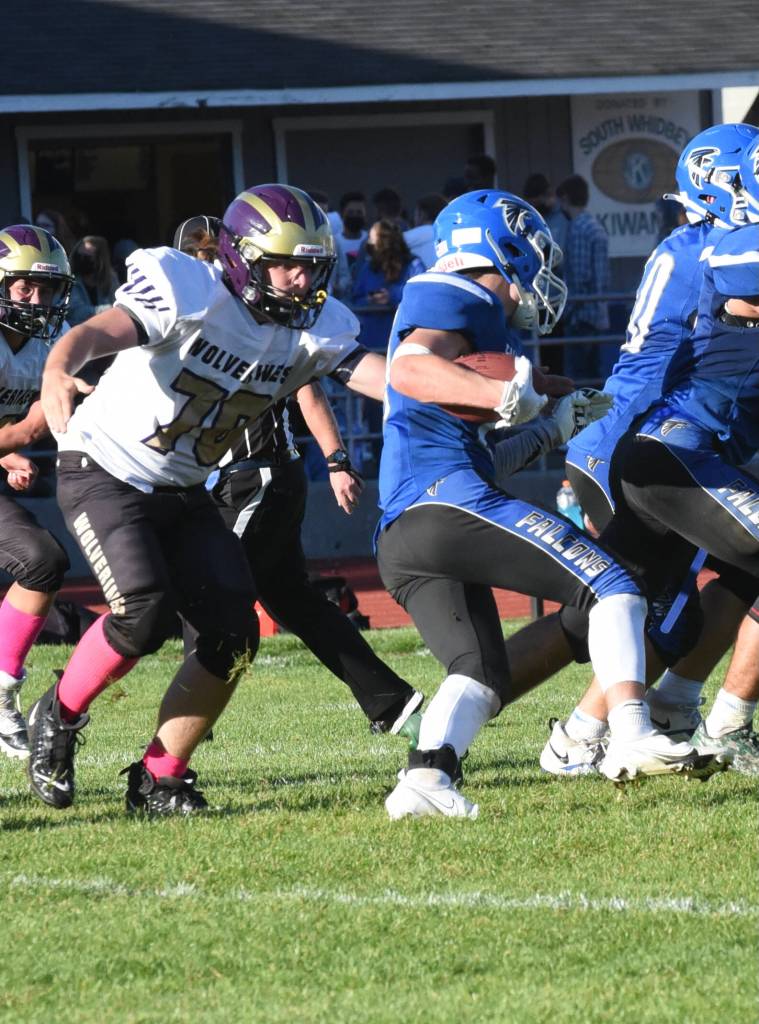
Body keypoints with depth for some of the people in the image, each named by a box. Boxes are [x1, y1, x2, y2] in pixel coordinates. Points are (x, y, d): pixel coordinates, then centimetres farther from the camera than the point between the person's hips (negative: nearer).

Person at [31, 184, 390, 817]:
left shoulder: (314, 326, -6)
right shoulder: (193, 294, -24)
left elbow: (380, 374, -19)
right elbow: (96, 333, -38)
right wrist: (56, 372, -63)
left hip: (183, 494, 6)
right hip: (105, 472, -6)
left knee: (233, 634, -7)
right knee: (144, 612, -25)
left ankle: (159, 778, 8)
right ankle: (59, 718, 1)